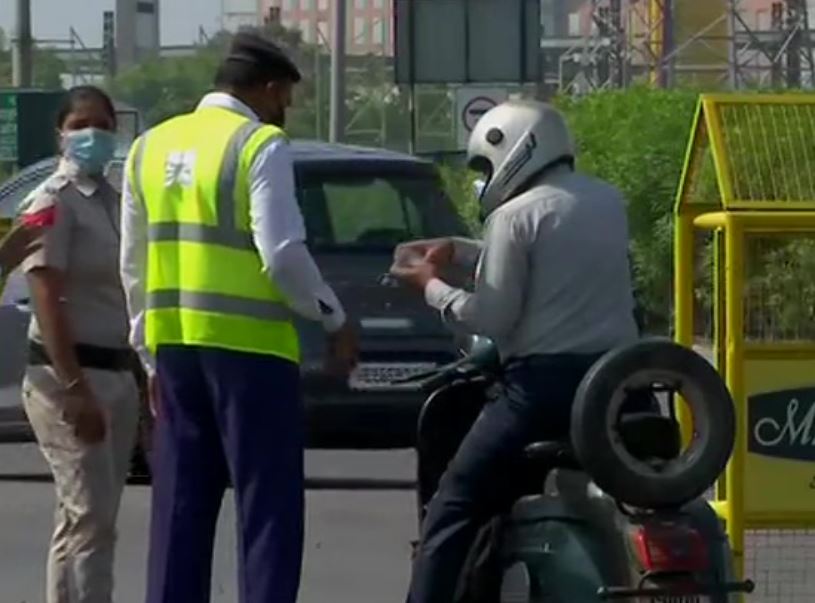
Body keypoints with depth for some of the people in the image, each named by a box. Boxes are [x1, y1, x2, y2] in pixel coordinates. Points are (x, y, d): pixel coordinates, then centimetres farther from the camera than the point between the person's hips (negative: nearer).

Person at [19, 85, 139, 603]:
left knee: (95, 518, 10)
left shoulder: (114, 201, 14)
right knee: (91, 516, -13)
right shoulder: (54, 201, -10)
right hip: (68, 372, -8)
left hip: (117, 373, 8)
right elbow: (47, 301, -17)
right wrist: (75, 389, -23)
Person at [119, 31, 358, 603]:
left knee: (181, 508, 10)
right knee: (268, 507, -2)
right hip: (247, 346, -6)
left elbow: (134, 264, 15)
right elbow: (282, 253, -15)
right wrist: (335, 320, -1)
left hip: (174, 344, 6)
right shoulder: (262, 146, -8)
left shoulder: (151, 147, 13)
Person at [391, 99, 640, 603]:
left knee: (453, 512, -2)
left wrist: (432, 286, 5)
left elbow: (492, 318, -9)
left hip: (545, 382, -7)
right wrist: (461, 251, 25)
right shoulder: (608, 202, 15)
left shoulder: (517, 216, -6)